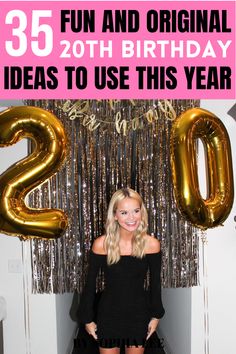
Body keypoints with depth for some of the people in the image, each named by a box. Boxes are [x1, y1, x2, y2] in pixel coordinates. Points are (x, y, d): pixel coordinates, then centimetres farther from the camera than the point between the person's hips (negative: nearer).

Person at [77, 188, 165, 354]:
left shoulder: (151, 244, -13)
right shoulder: (101, 244, -16)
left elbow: (155, 283, 1)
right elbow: (90, 284, -5)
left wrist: (156, 316, 6)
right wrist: (87, 319, -1)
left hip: (139, 315, 1)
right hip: (109, 315, -1)